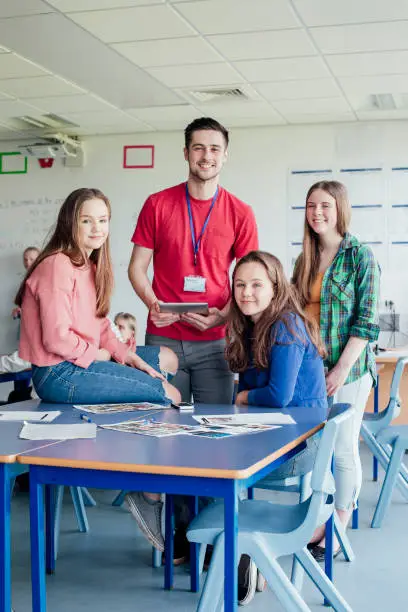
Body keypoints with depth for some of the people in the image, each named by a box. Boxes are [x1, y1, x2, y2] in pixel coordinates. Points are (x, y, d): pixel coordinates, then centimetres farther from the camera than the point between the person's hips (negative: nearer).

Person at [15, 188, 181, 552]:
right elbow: (56, 338, -22)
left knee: (166, 359, 15)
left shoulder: (90, 266, 14)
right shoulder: (58, 265, -16)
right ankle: (149, 494, 5)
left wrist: (127, 356, 2)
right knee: (170, 395, -10)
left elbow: (100, 328, 16)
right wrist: (98, 355, -9)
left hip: (86, 362, 10)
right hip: (59, 374, -10)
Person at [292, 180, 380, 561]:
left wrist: (342, 368, -16)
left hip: (347, 369, -5)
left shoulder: (359, 256, -6)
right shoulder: (305, 259, 11)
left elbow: (366, 321, -10)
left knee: (342, 450, 2)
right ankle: (315, 525, 21)